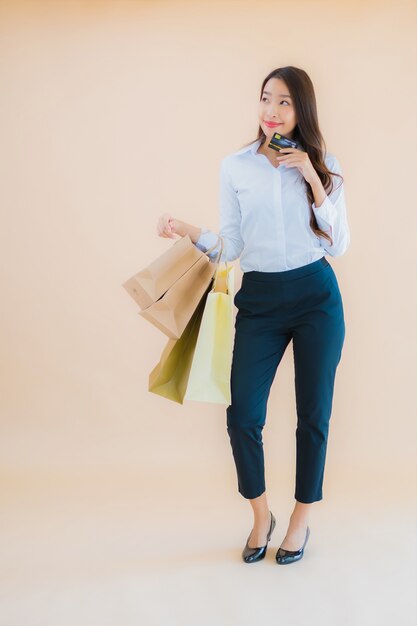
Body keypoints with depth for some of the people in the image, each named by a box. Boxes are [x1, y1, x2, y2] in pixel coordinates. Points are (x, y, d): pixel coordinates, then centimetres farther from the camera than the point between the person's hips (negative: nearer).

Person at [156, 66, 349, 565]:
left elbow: (338, 246, 0)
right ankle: (261, 516, 21)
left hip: (316, 297, 0)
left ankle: (301, 519, 28)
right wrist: (189, 232, -16)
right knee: (242, 416, -5)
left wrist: (314, 182, -9)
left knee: (313, 415, 6)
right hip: (259, 299, 0)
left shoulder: (323, 165, 4)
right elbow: (231, 247, 3)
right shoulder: (235, 166, 3)